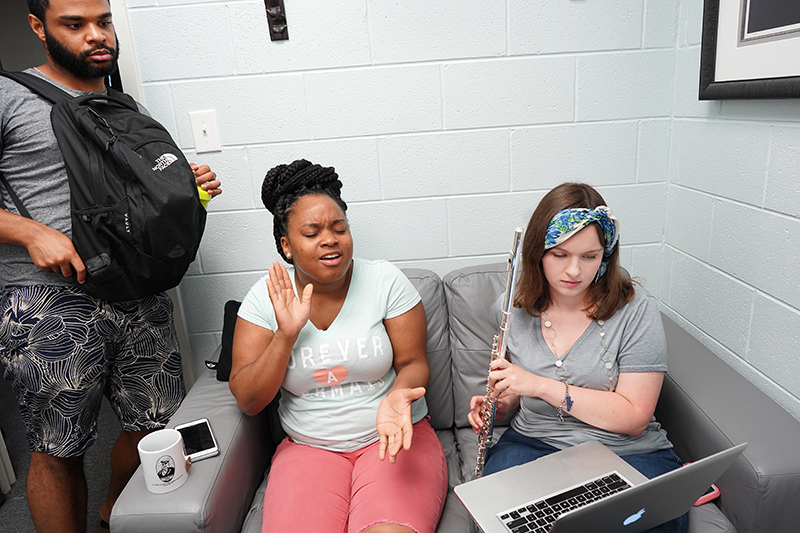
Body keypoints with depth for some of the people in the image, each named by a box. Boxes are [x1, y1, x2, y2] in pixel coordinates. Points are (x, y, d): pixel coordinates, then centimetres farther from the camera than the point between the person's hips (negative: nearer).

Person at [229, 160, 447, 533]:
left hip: (390, 436, -1)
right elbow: (248, 402, -3)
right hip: (308, 447, 1)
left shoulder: (385, 280, -4)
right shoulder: (266, 297, -2)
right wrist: (286, 334, -17)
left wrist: (397, 395, -24)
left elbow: (413, 363, -1)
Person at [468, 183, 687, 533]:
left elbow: (633, 419, -14)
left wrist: (543, 386, -21)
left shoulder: (637, 311, -9)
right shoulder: (513, 308, 2)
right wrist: (499, 405, -4)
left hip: (627, 452, -1)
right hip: (534, 443, 2)